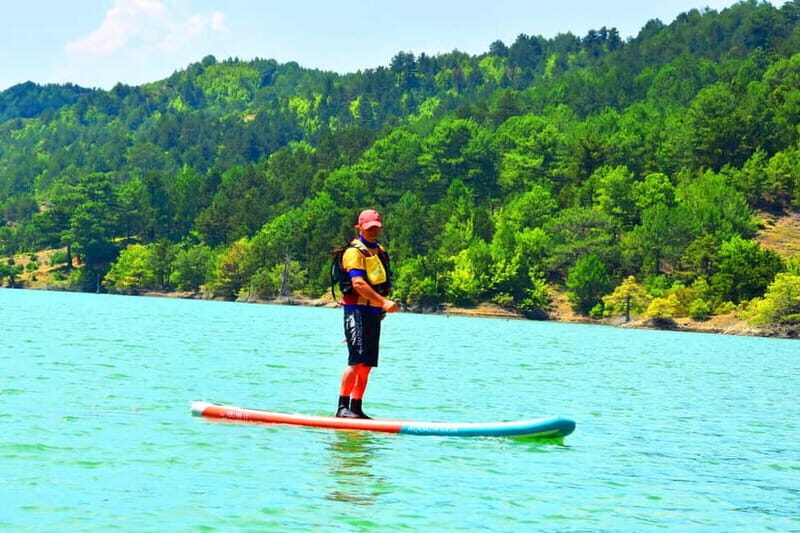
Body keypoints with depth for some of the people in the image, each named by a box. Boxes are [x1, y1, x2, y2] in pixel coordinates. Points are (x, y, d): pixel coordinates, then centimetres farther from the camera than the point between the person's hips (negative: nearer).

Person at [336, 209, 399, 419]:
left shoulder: (380, 251, 20)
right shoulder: (355, 252, -8)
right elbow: (358, 284, -20)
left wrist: (383, 305, 14)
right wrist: (384, 302, -28)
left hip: (374, 313, 9)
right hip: (358, 309, -9)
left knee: (367, 365, 7)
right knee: (357, 361, -16)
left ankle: (356, 408, 11)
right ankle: (343, 407, -15)